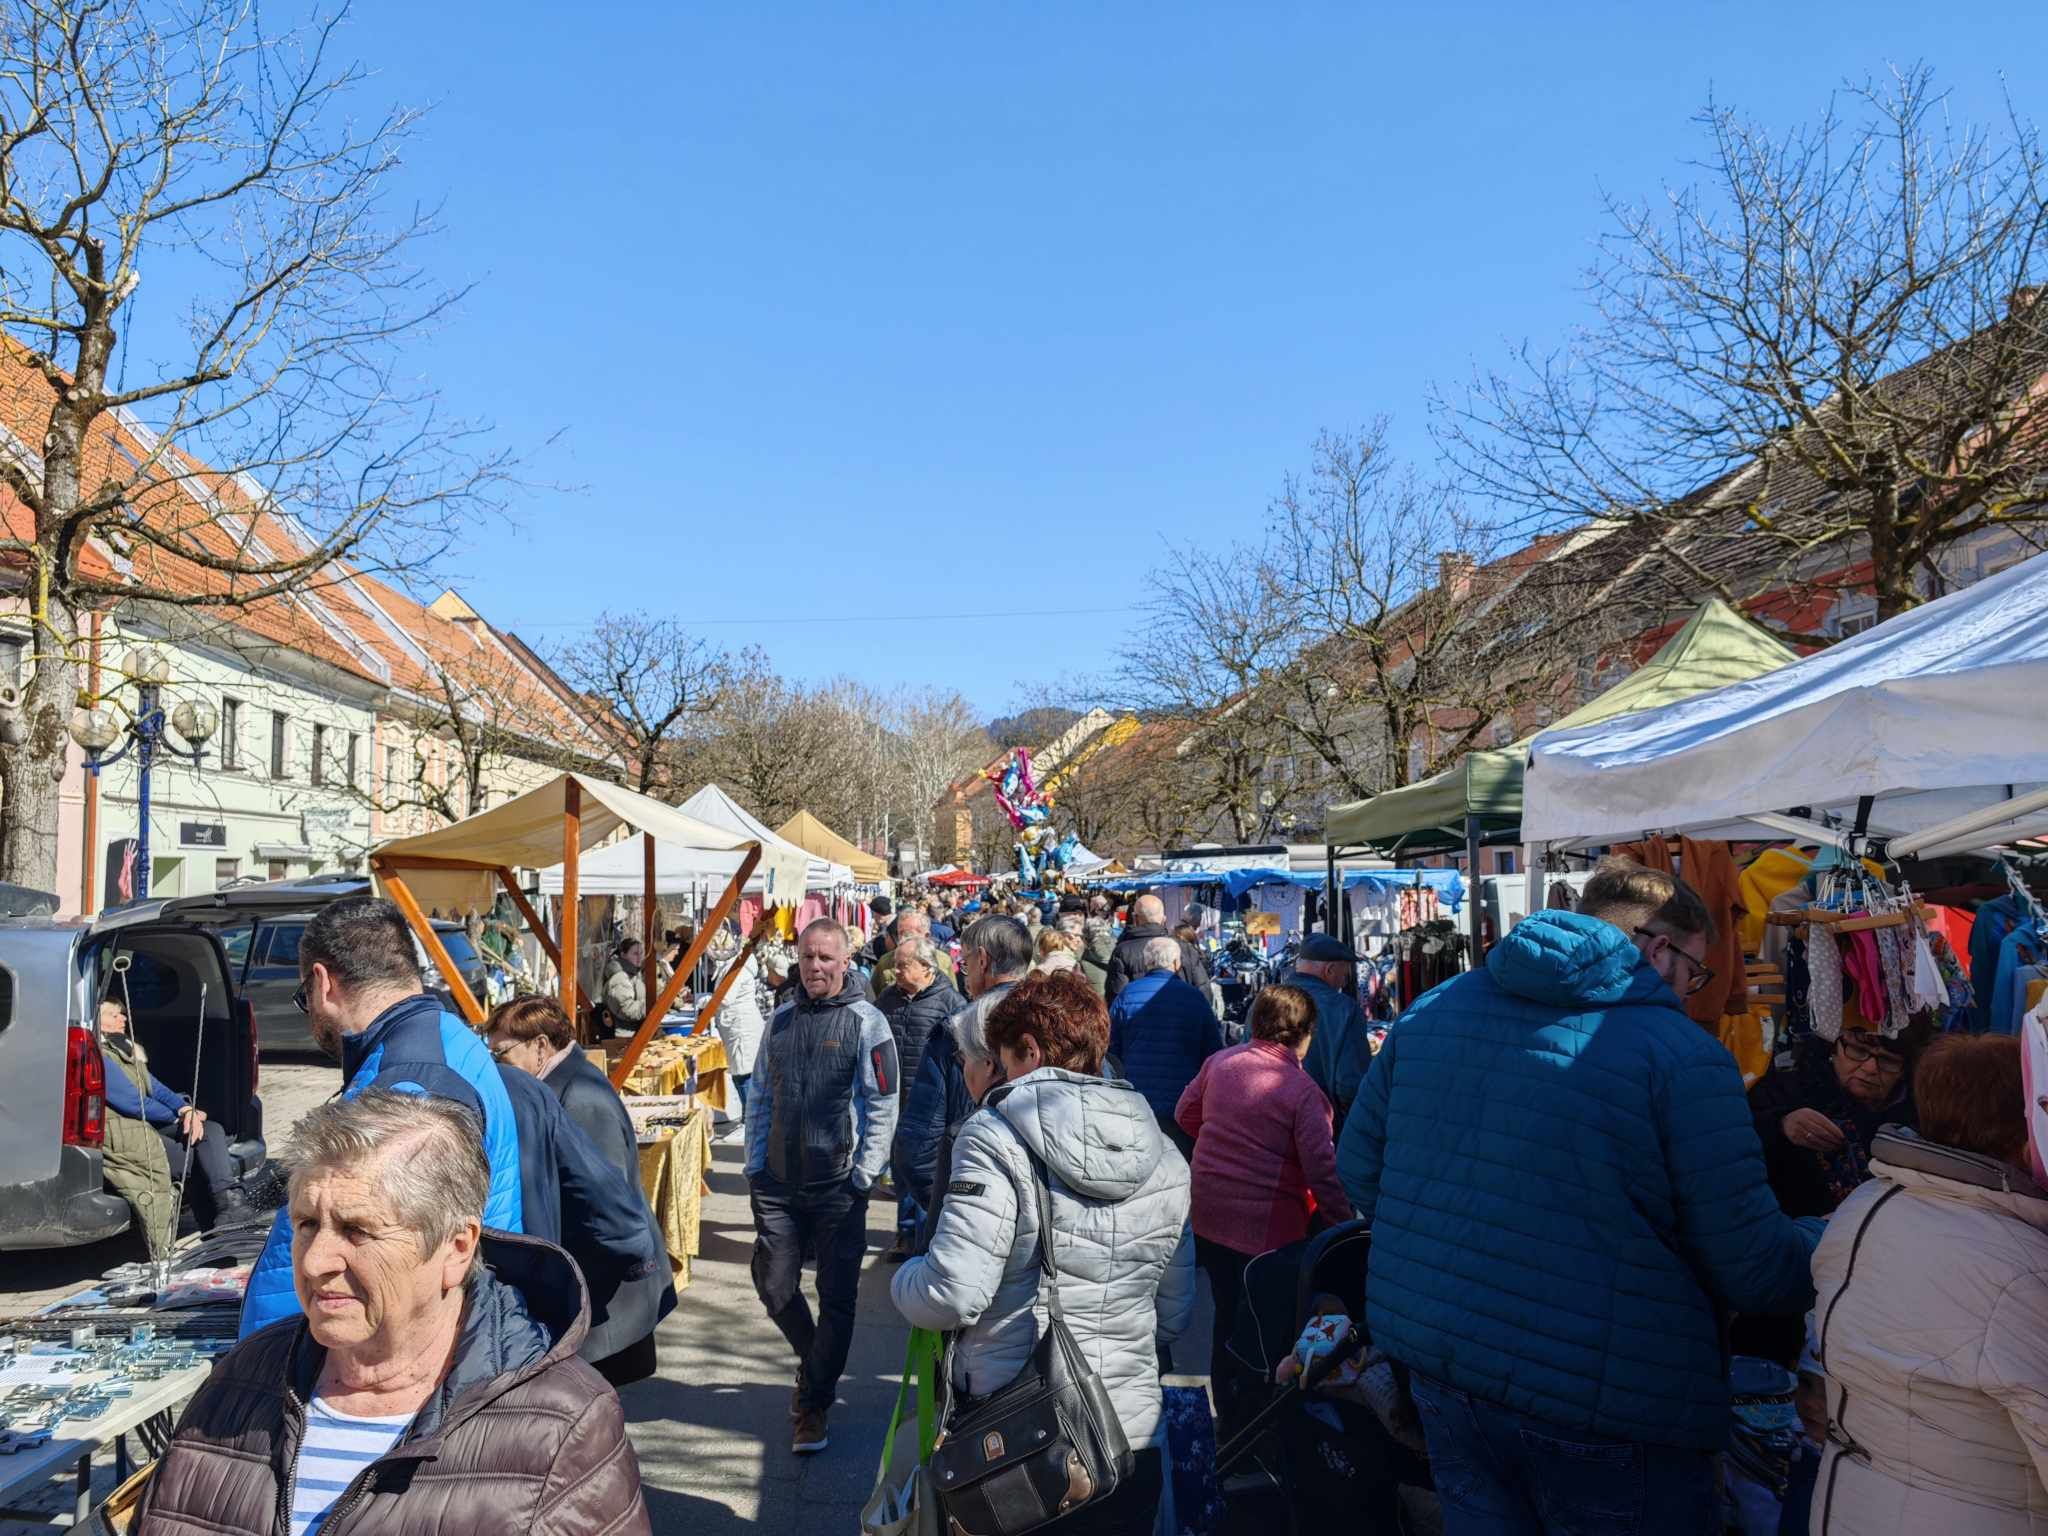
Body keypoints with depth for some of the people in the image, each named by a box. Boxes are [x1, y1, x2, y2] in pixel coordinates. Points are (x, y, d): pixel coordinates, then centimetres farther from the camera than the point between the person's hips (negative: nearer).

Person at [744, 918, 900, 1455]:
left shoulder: (866, 1022, -7)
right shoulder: (781, 1019, 7)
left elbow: (883, 1107, -7)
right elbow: (760, 1096, 14)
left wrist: (864, 1176, -10)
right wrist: (755, 1165, 8)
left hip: (839, 1187, -4)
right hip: (778, 1185, 4)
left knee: (836, 1299, 5)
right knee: (774, 1286, 10)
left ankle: (812, 1404, 22)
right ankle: (816, 1364, 37)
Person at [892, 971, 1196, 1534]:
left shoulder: (998, 1137, -15)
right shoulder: (1166, 1157, 3)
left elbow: (951, 1295, -20)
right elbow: (1175, 1316, 10)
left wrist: (906, 1277, 2)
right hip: (1134, 1435, 5)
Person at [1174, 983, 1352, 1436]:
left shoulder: (1219, 1062, -1)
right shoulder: (1302, 1090, -17)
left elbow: (1186, 1113, 13)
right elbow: (1322, 1169, -18)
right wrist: (1345, 1225, -8)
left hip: (1209, 1215, 6)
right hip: (1269, 1227, -6)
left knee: (1227, 1314, 20)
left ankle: (1227, 1417, 35)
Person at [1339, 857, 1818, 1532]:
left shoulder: (1432, 1009, 2)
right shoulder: (1683, 1056, -14)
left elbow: (1360, 1169, 9)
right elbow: (1753, 1269, -10)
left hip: (1439, 1365, 5)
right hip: (1608, 1408, -5)